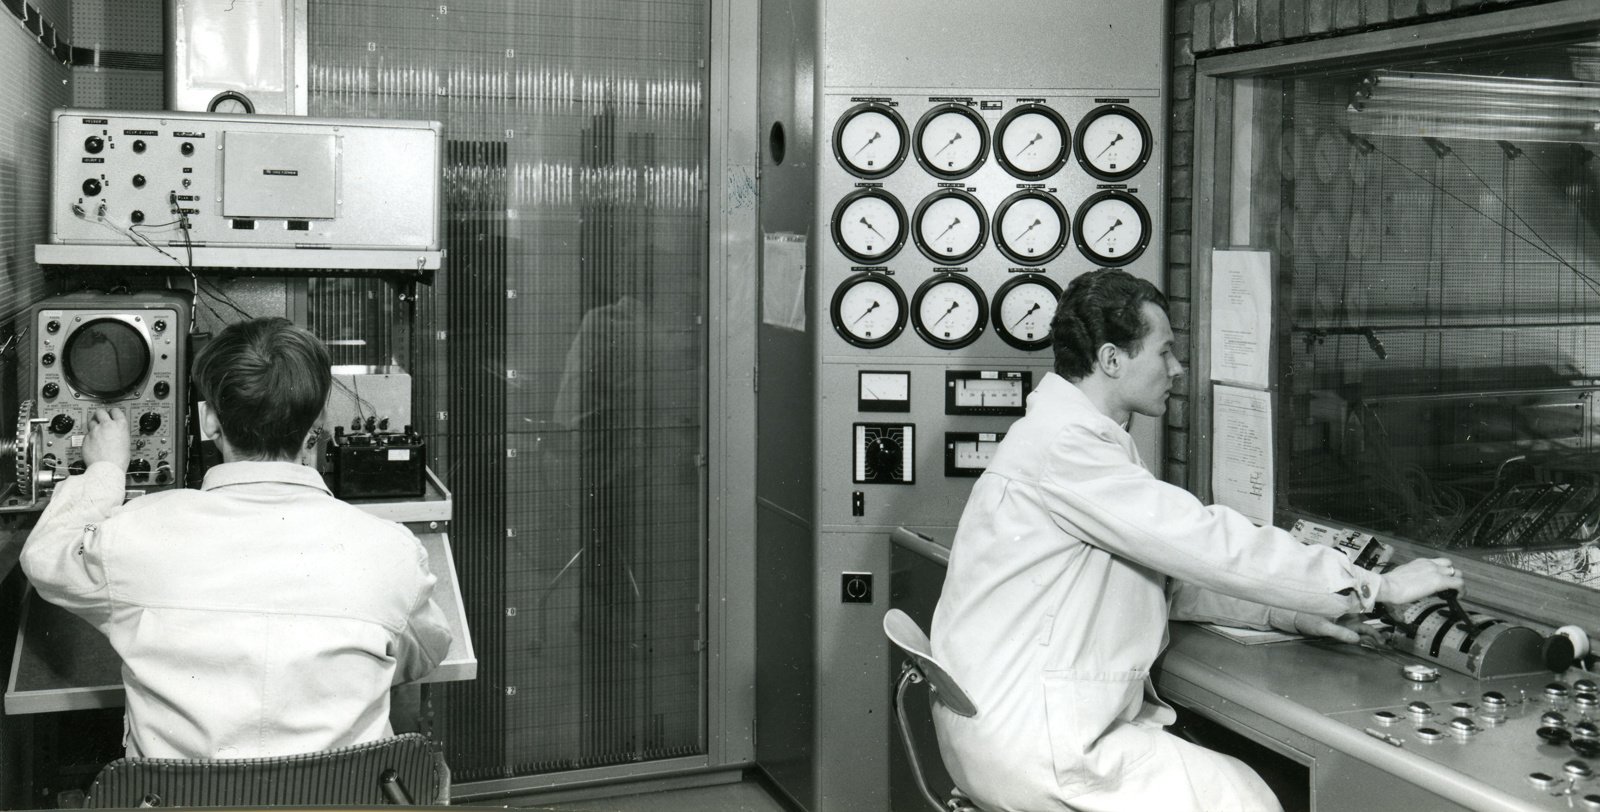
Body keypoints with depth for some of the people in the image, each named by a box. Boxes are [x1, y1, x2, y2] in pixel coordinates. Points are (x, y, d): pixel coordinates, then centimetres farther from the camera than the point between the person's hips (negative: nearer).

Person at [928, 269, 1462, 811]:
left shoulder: (1085, 438, 16)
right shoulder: (1065, 445, -18)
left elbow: (1168, 576, 18)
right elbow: (1210, 546, -20)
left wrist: (1285, 614, 6)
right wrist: (1376, 588, -13)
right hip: (1025, 737, -10)